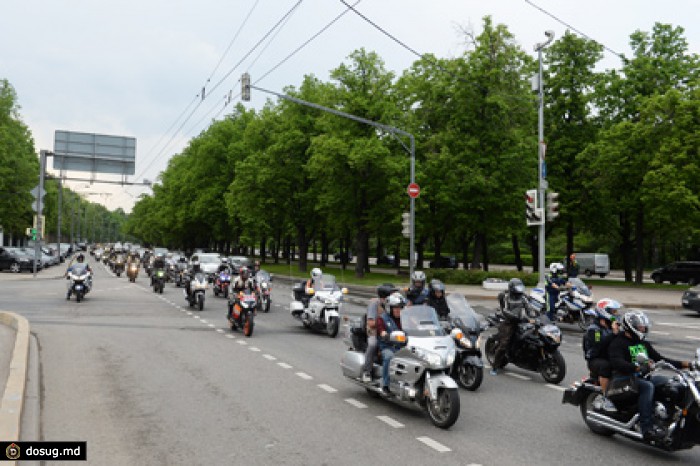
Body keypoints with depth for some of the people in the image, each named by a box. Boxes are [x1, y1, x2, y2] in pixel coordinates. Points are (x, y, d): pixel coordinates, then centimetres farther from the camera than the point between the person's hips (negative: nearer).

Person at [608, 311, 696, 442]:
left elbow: (659, 359, 23)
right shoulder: (618, 343, -5)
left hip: (641, 376, 8)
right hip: (623, 377, -8)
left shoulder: (644, 344, 23)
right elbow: (617, 362, -21)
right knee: (648, 386, -35)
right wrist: (638, 367, -37)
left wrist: (683, 364, 10)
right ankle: (647, 428, -42)